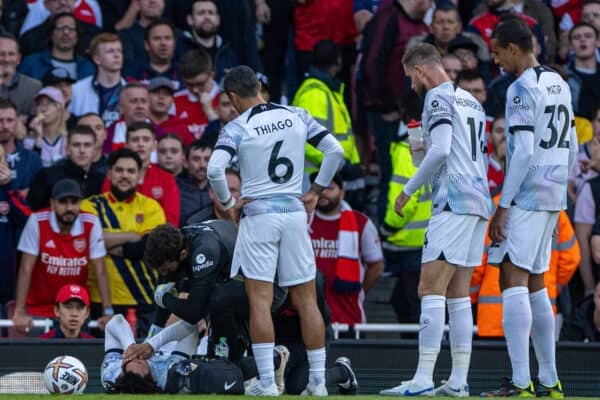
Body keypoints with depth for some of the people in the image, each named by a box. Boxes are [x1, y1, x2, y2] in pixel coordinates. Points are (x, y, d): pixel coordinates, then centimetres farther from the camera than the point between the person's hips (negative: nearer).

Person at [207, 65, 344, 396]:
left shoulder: (237, 129, -6)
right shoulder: (296, 117, 5)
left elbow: (214, 169, -20)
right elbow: (335, 150, 3)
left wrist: (228, 203, -3)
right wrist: (315, 192, 11)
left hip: (258, 216, -4)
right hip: (295, 212, 4)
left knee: (260, 300, -3)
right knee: (306, 300, 8)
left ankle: (267, 384, -9)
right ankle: (318, 382, 9)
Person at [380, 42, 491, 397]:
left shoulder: (438, 98, -6)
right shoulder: (471, 101, 21)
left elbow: (440, 150, -18)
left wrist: (409, 190, -9)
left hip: (453, 203, -9)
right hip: (480, 202, 9)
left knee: (431, 289, -11)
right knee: (458, 293, 10)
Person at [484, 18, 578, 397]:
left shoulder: (523, 89, -12)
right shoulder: (559, 84, 15)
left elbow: (523, 152, -19)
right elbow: (571, 149, 19)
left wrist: (503, 206, -17)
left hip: (526, 198, -9)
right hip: (553, 197, 9)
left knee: (514, 282, -11)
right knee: (535, 286, 14)